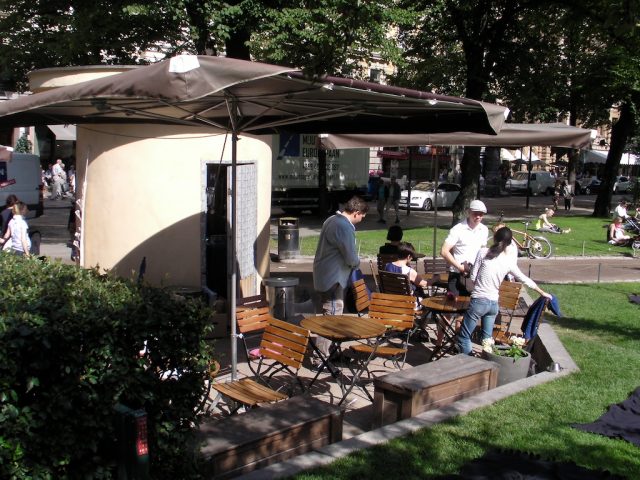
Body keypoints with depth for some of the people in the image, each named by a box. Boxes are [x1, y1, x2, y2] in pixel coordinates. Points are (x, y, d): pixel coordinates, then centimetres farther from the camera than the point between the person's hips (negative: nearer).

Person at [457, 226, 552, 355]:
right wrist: (542, 292, 28)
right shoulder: (509, 261, 4)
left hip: (479, 301, -4)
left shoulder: (483, 252, -6)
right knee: (487, 339, 18)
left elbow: (473, 277, -5)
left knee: (464, 336, 4)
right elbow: (526, 280, 14)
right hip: (494, 303, 4)